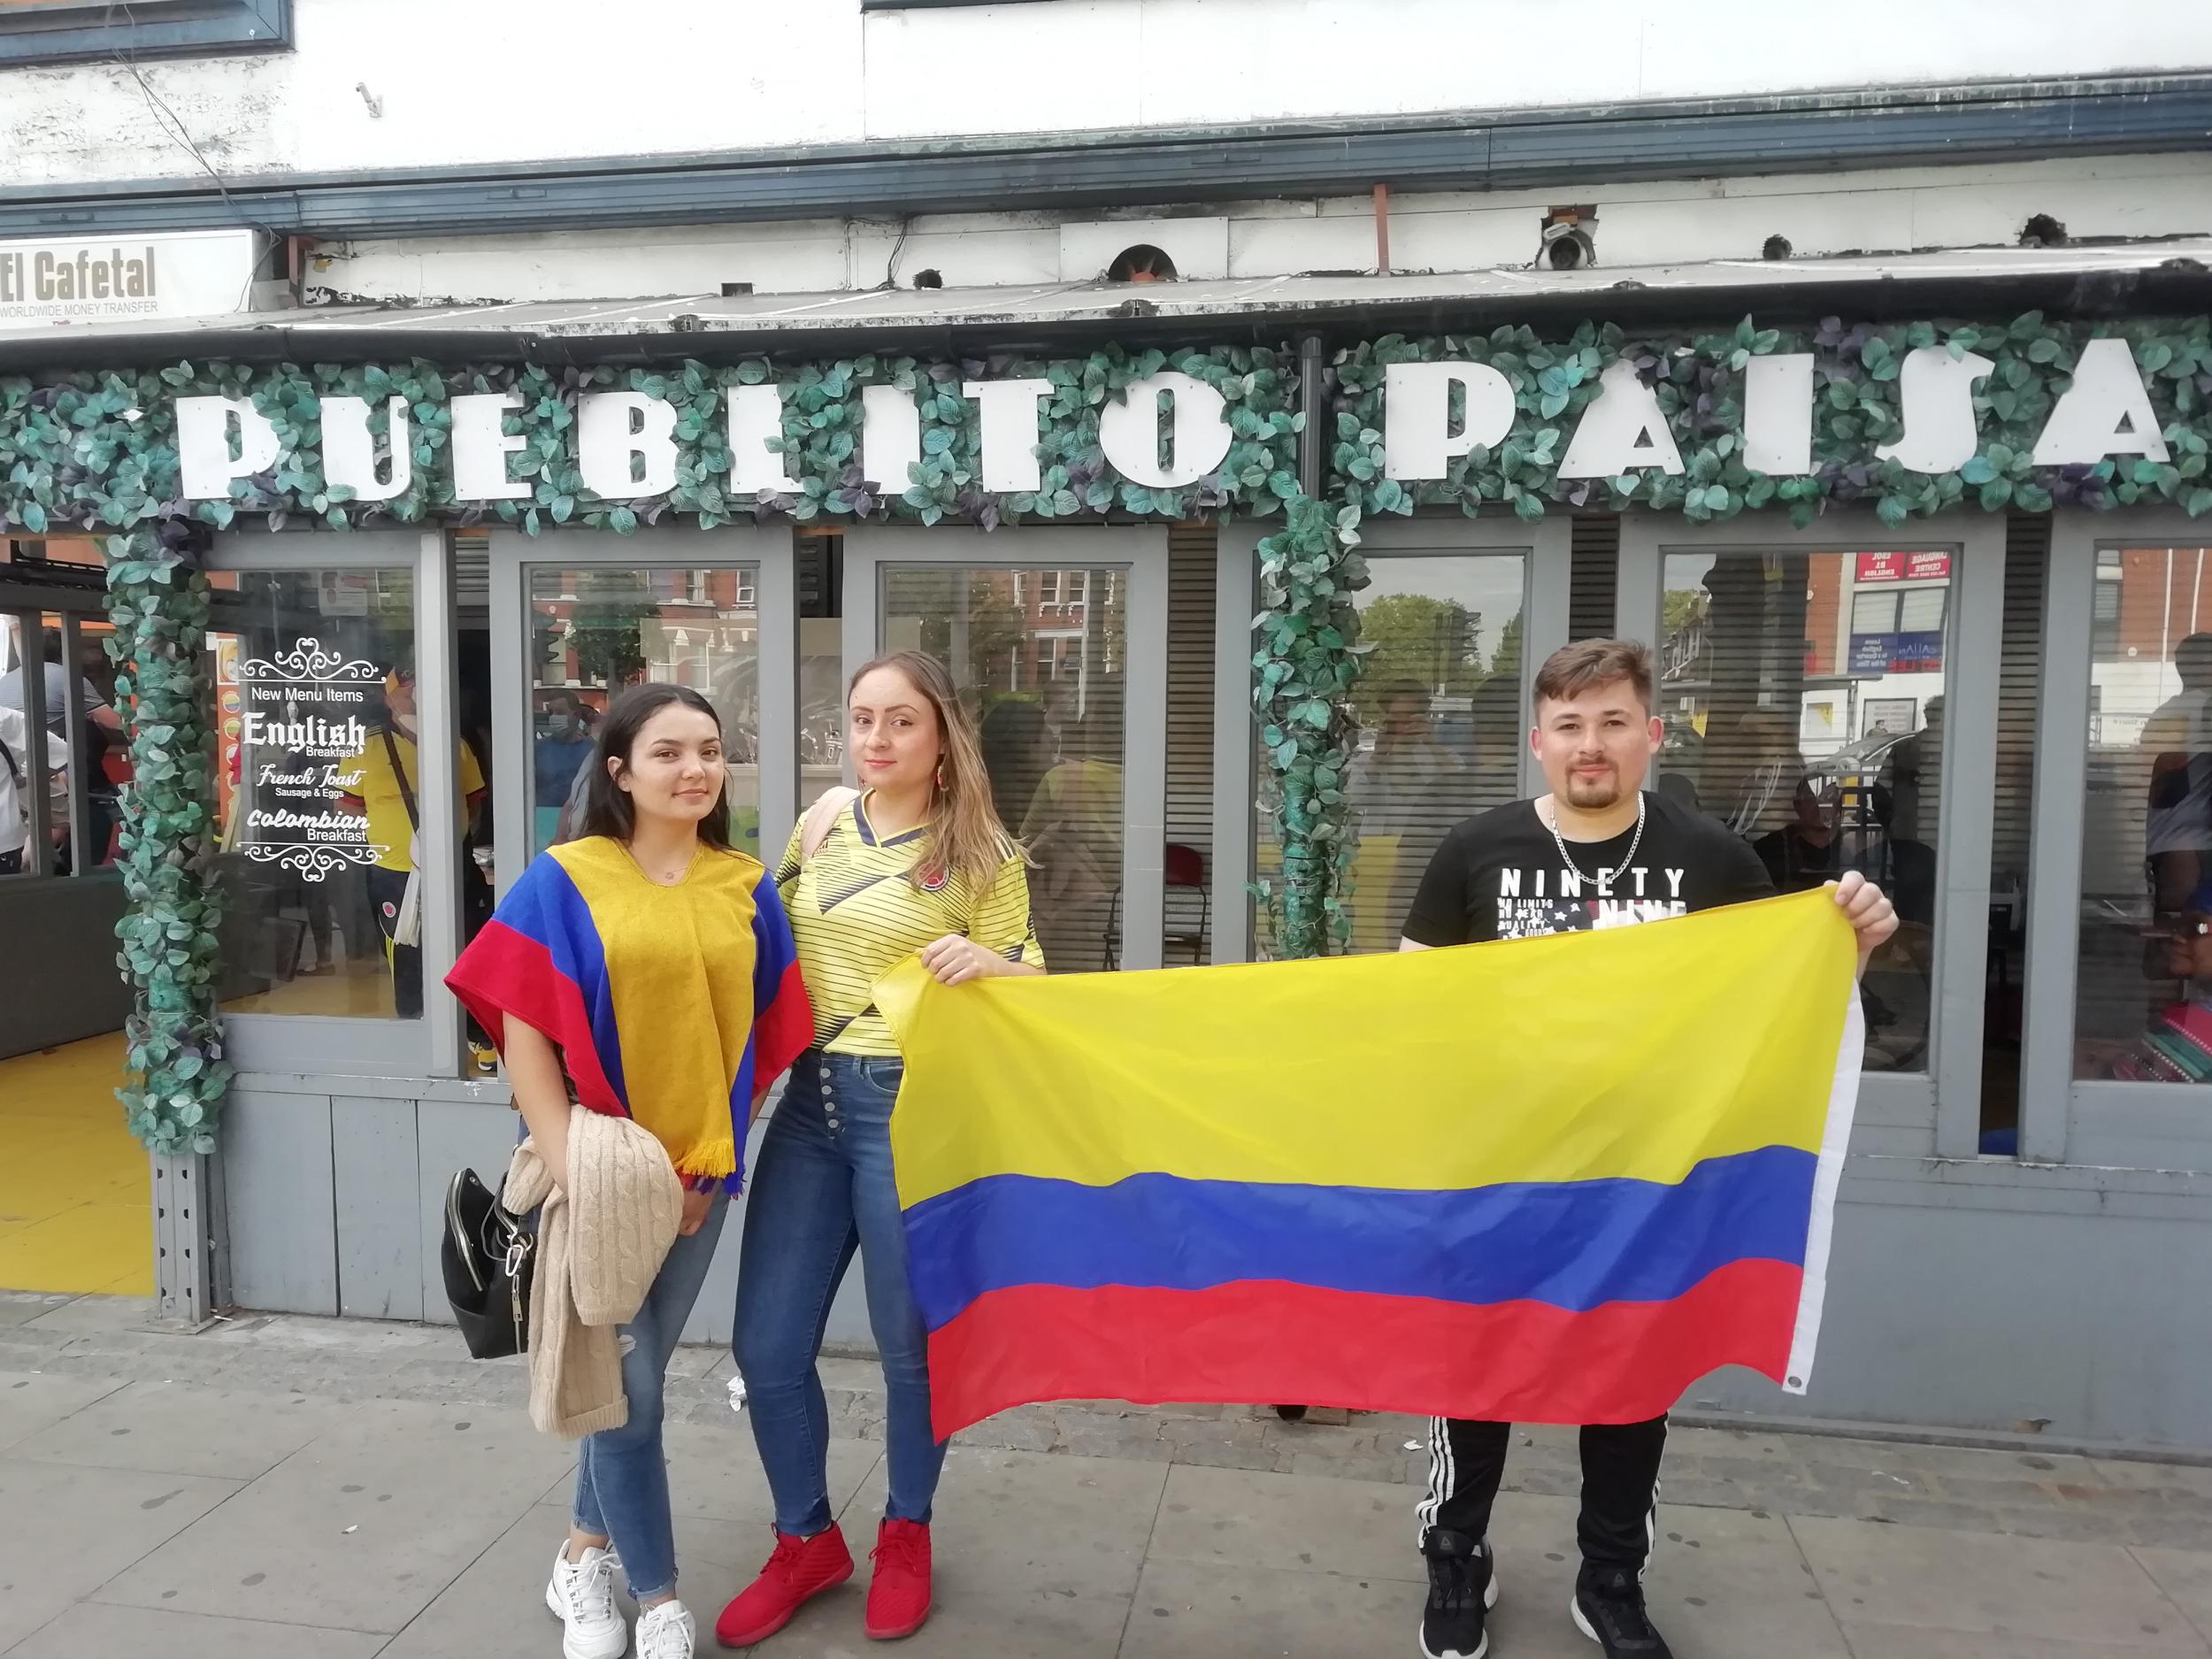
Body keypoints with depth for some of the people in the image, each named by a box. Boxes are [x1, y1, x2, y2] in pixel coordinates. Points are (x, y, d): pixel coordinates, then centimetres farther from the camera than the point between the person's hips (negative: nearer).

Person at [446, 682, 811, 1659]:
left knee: (634, 1376, 17)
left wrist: (717, 1157, 0)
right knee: (629, 1386, 2)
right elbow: (524, 1033, -10)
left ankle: (586, 1554, 40)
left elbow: (767, 1033, 6)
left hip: (699, 1169, 4)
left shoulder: (747, 888, 3)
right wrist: (568, 1167, -16)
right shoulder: (561, 883, -7)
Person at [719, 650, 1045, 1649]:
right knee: (766, 1345, 8)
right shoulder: (821, 823, 8)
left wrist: (986, 963, -22)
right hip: (809, 1100, 5)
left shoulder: (982, 856, -4)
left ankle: (906, 1535, 35)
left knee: (911, 1344, 9)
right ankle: (807, 1540, 32)